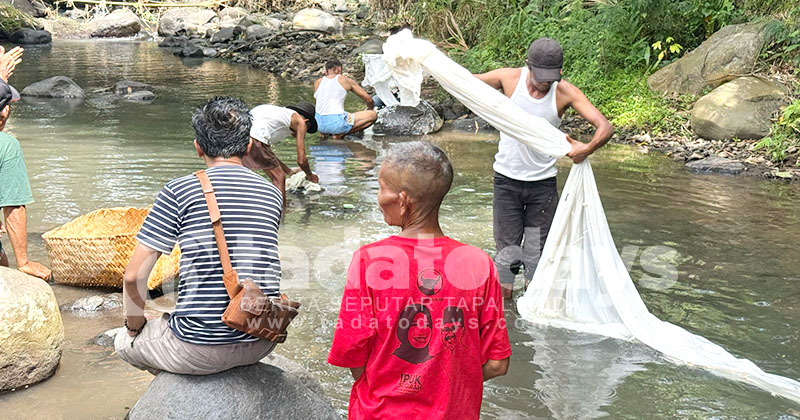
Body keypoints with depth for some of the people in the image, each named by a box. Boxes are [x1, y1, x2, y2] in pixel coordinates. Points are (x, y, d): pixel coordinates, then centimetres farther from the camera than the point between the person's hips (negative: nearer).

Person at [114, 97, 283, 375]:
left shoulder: (179, 191, -9)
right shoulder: (272, 193, 5)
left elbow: (134, 276, -7)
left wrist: (135, 325, 12)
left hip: (199, 351, -5)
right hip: (261, 344, 5)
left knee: (124, 343, 25)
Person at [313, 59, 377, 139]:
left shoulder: (318, 82, 13)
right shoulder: (345, 80, 5)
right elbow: (368, 99, 12)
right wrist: (371, 109, 32)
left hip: (319, 124, 6)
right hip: (337, 123, -6)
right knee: (373, 115, 2)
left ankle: (324, 132, 13)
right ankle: (340, 134, -5)